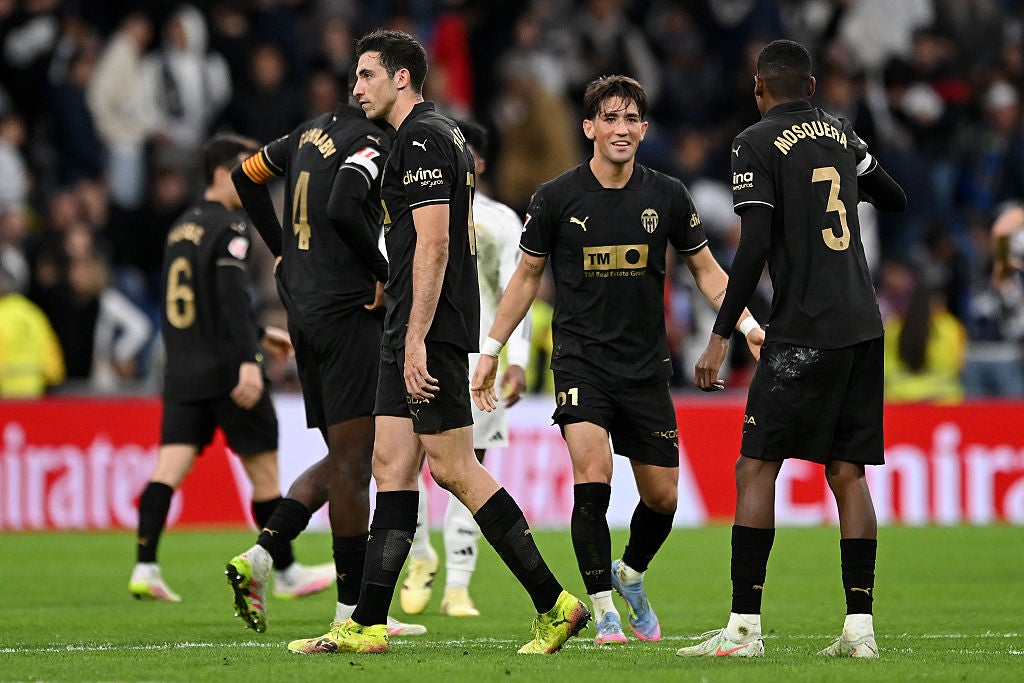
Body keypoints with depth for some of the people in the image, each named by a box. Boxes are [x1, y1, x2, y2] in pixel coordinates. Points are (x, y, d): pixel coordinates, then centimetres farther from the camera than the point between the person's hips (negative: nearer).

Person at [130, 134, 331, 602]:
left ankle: (144, 567, -15)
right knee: (263, 467, 5)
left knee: (170, 465, -2)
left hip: (182, 371, 7)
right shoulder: (229, 229, -9)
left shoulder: (181, 229, 17)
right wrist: (248, 361, -28)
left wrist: (260, 334, 36)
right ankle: (287, 573, 13)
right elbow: (232, 296, -22)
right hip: (226, 369, -7)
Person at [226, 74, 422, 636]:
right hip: (347, 311, -9)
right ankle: (353, 608, -5)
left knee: (341, 460, 15)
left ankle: (258, 556, 0)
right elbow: (342, 209, -29)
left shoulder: (315, 130, 14)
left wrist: (282, 251, 25)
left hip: (302, 310, 9)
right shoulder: (374, 145, -13)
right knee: (353, 459, -6)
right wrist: (384, 272, -16)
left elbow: (247, 177, 24)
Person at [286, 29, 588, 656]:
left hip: (428, 328, -10)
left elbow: (433, 243, -20)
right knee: (392, 467, 6)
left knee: (456, 470, -8)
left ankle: (553, 601, -6)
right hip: (412, 331, 10)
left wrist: (417, 339, -23)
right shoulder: (446, 136, 19)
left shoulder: (422, 139, -13)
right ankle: (369, 624, 5)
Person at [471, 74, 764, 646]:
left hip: (646, 364, 3)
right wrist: (491, 350, 8)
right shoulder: (557, 198, -3)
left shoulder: (668, 196, 1)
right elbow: (527, 276, 8)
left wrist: (748, 324, -2)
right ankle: (604, 608, -13)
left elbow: (705, 268, 11)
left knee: (662, 496, 5)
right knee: (593, 475, -22)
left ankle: (631, 574, 36)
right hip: (581, 357, -3)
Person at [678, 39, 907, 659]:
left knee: (756, 468, -3)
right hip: (864, 325, 6)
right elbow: (896, 200, 27)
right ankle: (860, 626, 4)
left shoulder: (757, 144, -4)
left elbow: (754, 249, -12)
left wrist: (721, 337, -10)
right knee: (847, 474, 9)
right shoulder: (841, 134, 14)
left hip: (803, 330, -6)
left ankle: (745, 626, -8)